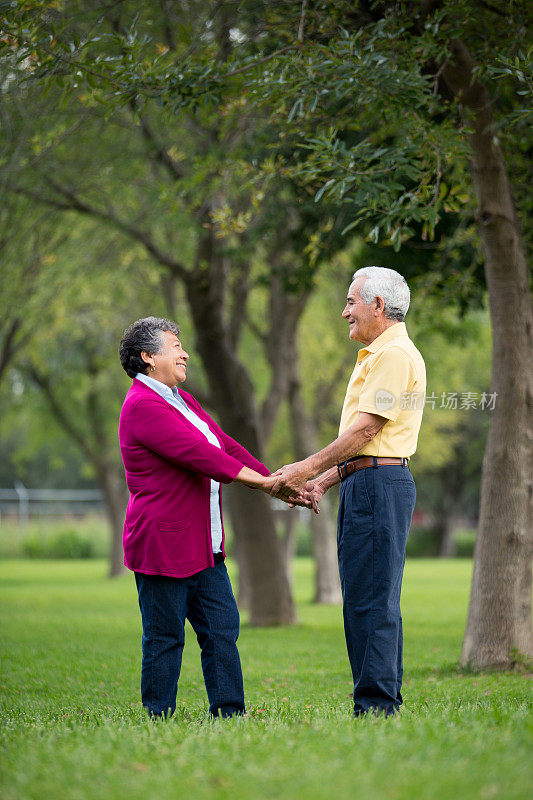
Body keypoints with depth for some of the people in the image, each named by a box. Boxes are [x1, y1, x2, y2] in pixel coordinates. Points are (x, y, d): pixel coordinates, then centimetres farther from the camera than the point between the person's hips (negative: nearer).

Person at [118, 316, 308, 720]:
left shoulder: (182, 400, 18)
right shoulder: (142, 405, -14)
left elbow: (226, 447, 13)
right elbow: (200, 455, -20)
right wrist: (264, 481, -18)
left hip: (204, 546, 9)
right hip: (164, 545, -9)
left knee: (222, 629, 5)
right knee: (165, 638, -2)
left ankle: (230, 712, 8)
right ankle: (159, 718, 6)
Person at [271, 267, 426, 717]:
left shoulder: (395, 355, -11)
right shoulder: (378, 355, 23)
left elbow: (365, 430, -16)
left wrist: (306, 470, -11)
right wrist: (325, 480, 15)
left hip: (380, 483, -11)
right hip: (366, 483, 11)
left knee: (372, 599, -11)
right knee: (367, 599, 10)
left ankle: (376, 705, -11)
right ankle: (383, 705, 12)